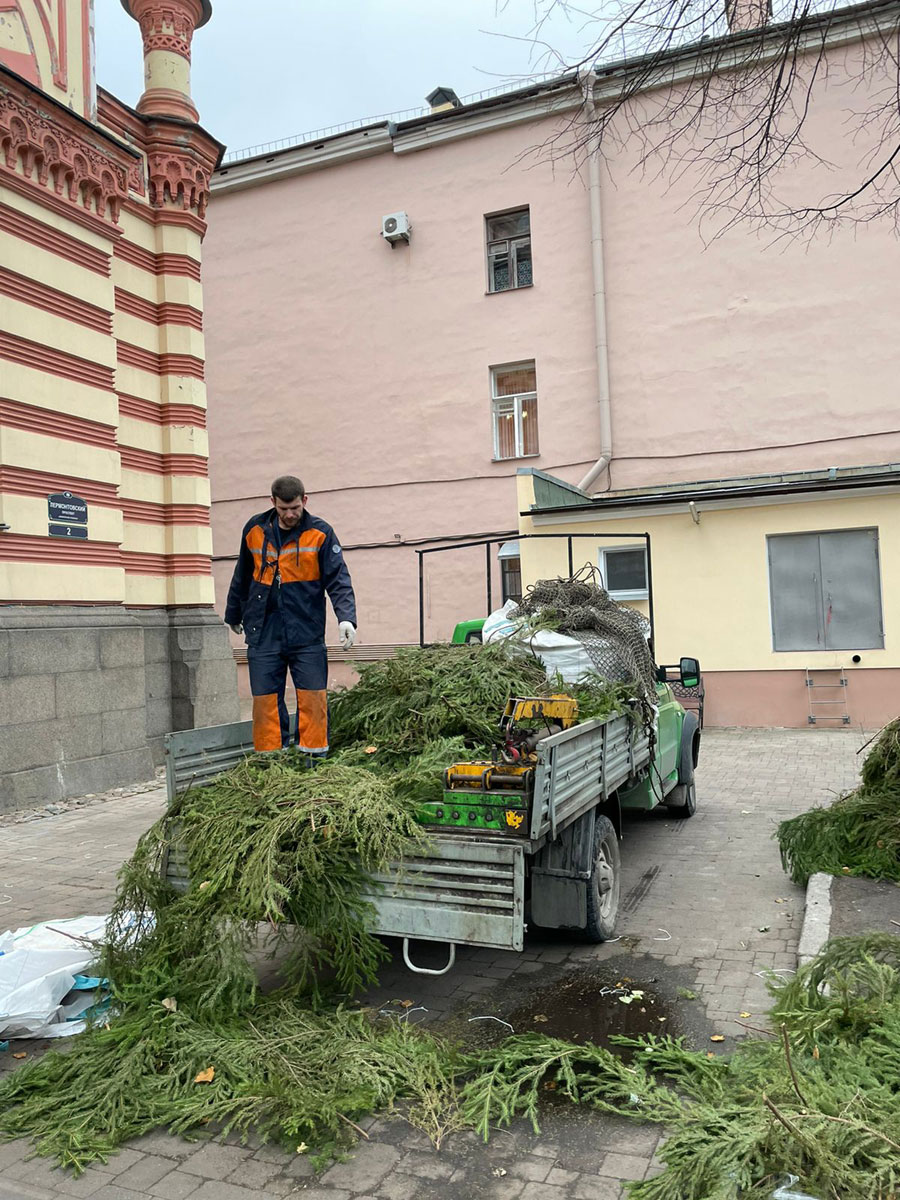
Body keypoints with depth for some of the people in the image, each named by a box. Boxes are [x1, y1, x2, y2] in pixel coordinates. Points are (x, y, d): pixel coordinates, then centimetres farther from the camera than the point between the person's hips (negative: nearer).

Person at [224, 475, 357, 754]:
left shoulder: (320, 533, -2)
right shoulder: (255, 530, 7)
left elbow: (339, 580, -8)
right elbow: (242, 578, 20)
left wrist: (346, 617, -24)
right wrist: (234, 615, 30)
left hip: (307, 635, -2)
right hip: (263, 635, 2)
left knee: (313, 700, -3)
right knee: (265, 702, 4)